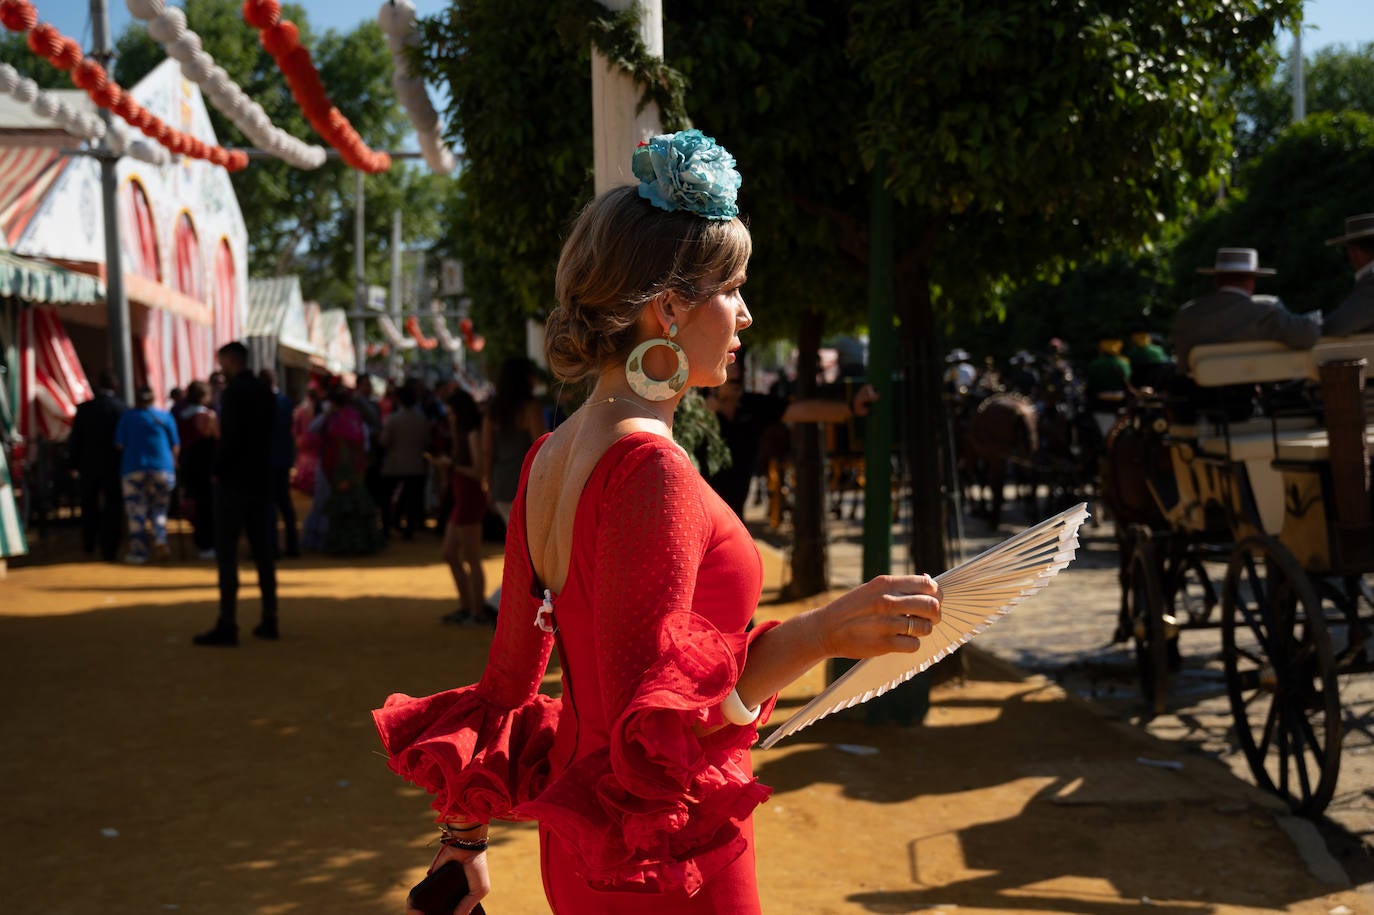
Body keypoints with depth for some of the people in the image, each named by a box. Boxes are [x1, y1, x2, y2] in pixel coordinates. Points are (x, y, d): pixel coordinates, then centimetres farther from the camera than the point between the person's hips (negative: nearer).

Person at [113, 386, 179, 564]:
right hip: (163, 469, 1)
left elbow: (119, 445, 2)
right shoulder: (165, 416, 6)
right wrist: (172, 465, 19)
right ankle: (160, 538, -10)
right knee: (159, 508, 12)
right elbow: (175, 446, 5)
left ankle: (139, 551, 0)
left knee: (136, 511, 2)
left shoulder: (126, 417, 4)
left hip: (133, 469, -1)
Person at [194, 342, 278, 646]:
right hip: (261, 481, 7)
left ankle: (227, 624, -7)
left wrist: (218, 469, -7)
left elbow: (230, 437, -18)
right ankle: (269, 619, 13)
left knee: (226, 553, -4)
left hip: (234, 481, -7)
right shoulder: (265, 392, 10)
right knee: (263, 552, 10)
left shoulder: (232, 393, -13)